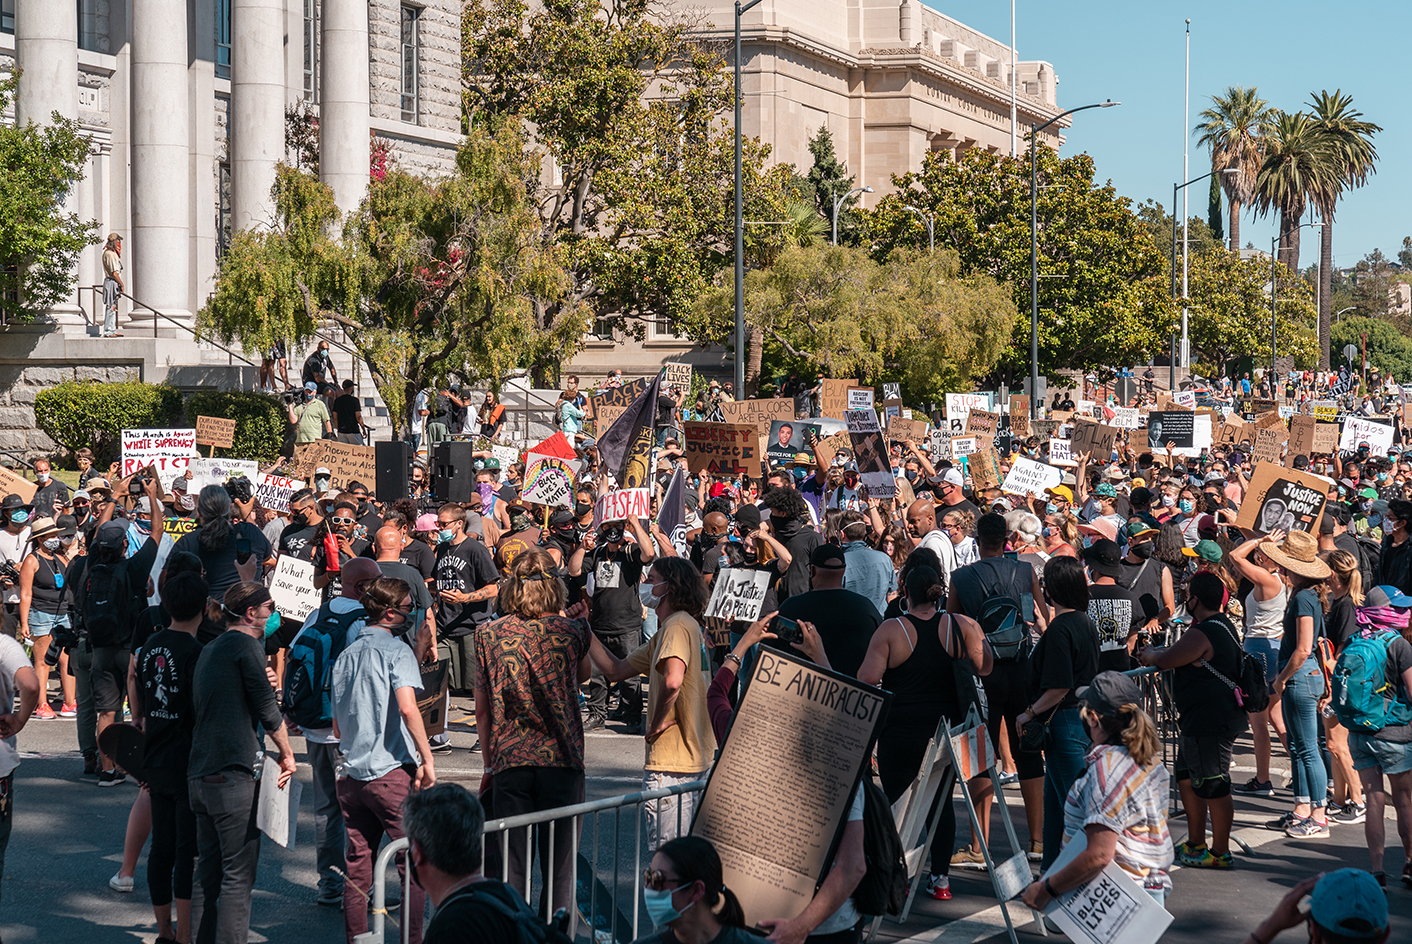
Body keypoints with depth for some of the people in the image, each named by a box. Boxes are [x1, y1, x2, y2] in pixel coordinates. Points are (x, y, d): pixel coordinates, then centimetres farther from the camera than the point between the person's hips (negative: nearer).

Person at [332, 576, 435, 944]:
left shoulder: (346, 655, 14)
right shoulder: (396, 650, -8)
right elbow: (407, 707, -23)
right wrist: (427, 758, -19)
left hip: (353, 774, 7)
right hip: (392, 773, -7)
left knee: (358, 869, 11)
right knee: (414, 865, 0)